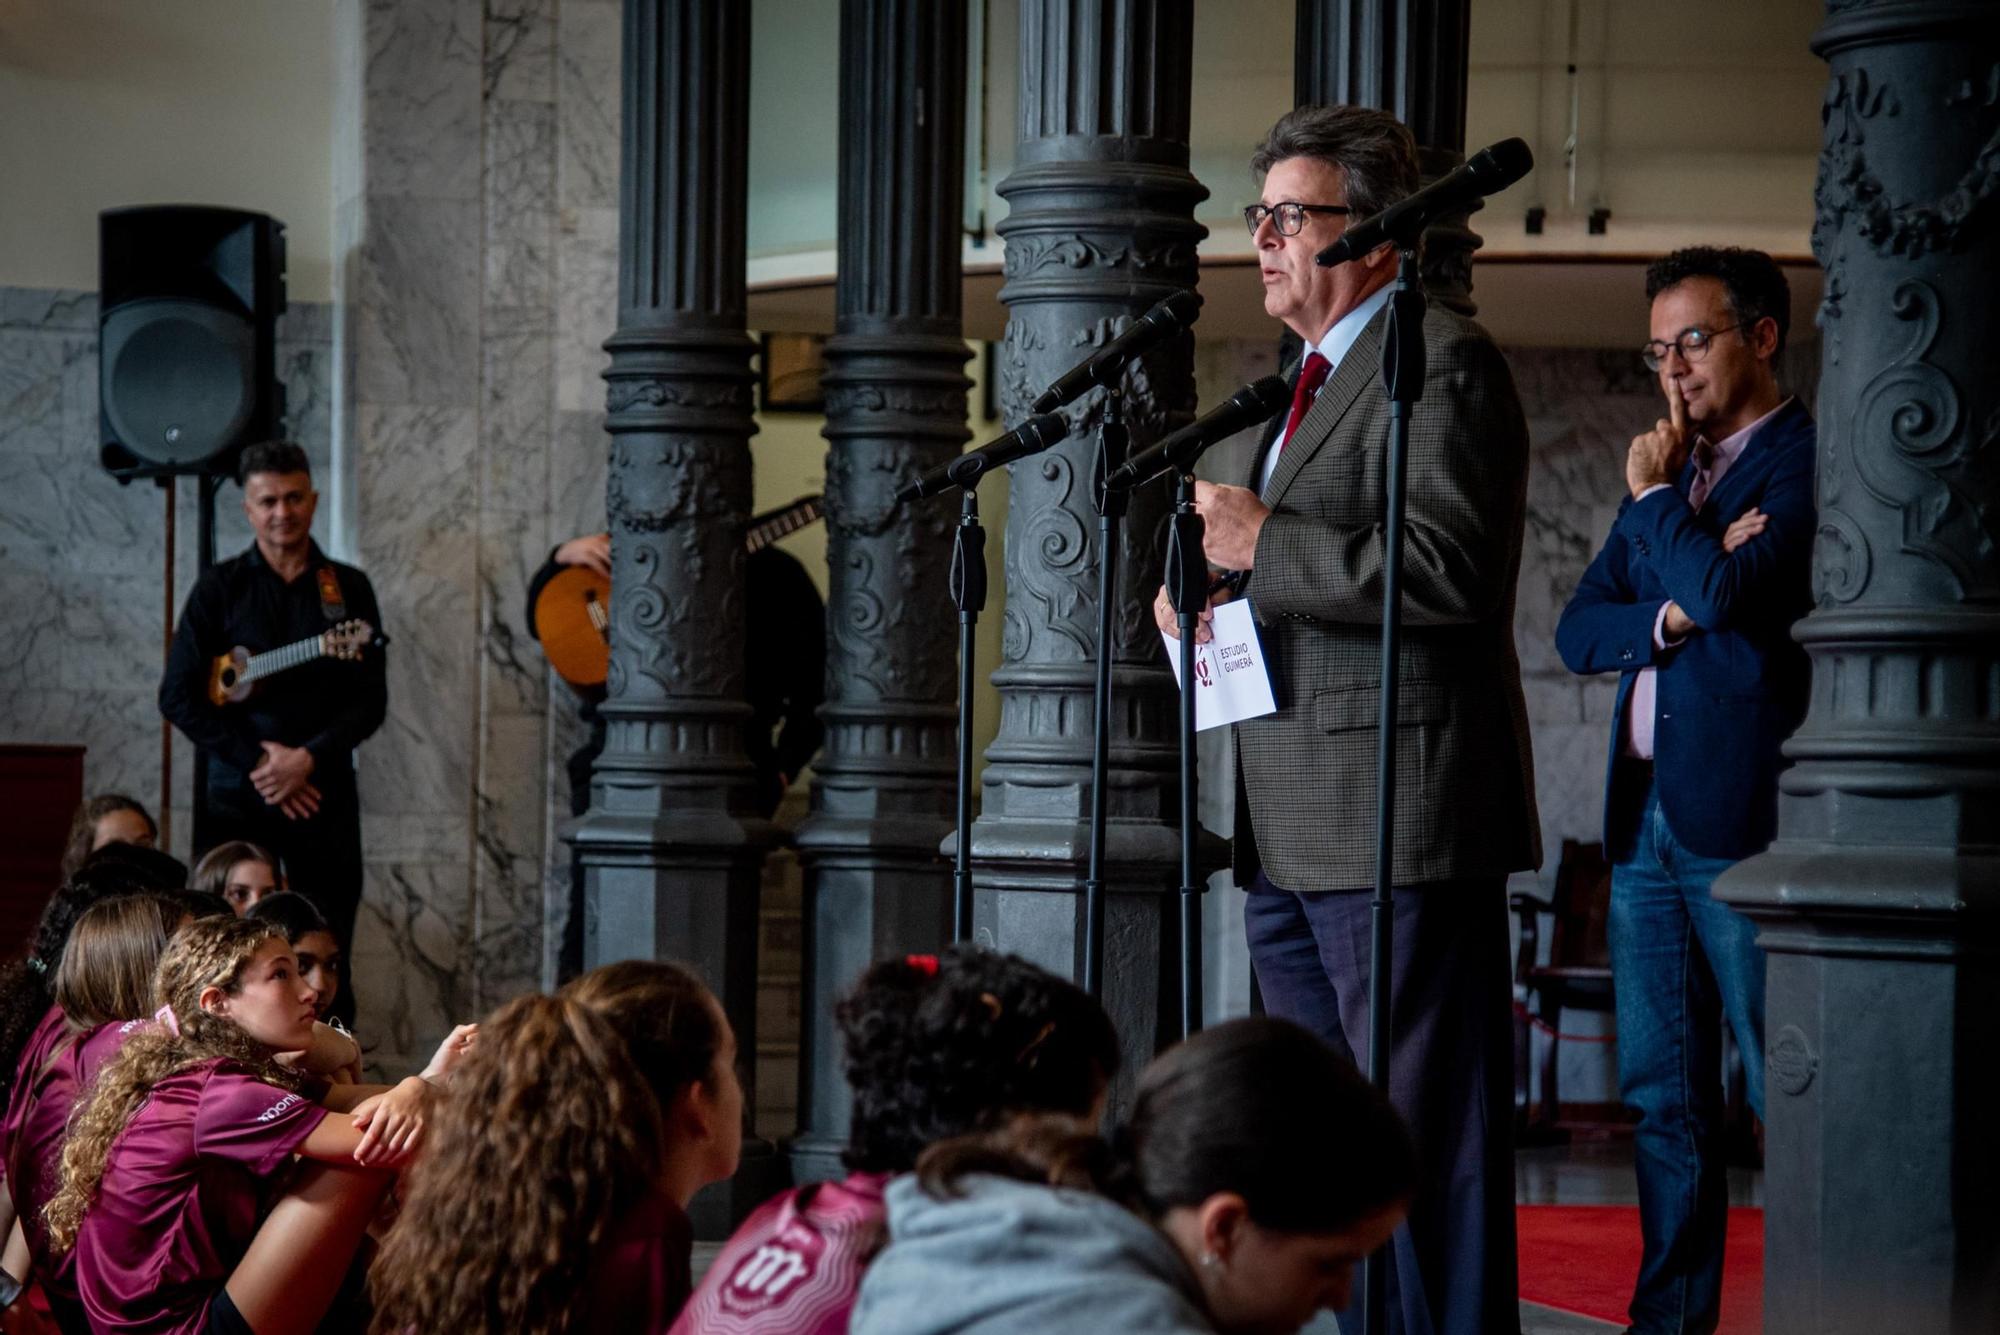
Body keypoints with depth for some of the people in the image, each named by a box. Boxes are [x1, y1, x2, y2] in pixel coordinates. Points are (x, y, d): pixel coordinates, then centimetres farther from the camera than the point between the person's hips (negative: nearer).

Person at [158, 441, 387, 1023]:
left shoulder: (348, 588, 9)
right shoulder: (220, 587, 6)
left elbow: (371, 700, 4)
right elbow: (178, 696, 0)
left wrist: (308, 758, -11)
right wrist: (258, 762, -9)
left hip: (324, 794, 1)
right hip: (237, 797, -1)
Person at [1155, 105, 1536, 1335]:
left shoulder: (1443, 363, -9)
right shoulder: (1319, 377, 23)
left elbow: (1447, 568, -21)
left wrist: (1264, 545, -16)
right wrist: (1219, 594, 12)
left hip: (1399, 820, -10)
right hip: (1296, 837, 10)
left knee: (1429, 1135, -8)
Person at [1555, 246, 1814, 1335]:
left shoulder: (1807, 459, -5)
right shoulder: (1669, 471, 21)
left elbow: (1729, 592, -20)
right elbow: (1577, 630, 14)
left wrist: (1655, 495, -4)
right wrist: (1668, 618, -5)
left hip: (1743, 817, -8)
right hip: (1646, 815, 8)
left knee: (1785, 1091, -6)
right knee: (1662, 1093, 10)